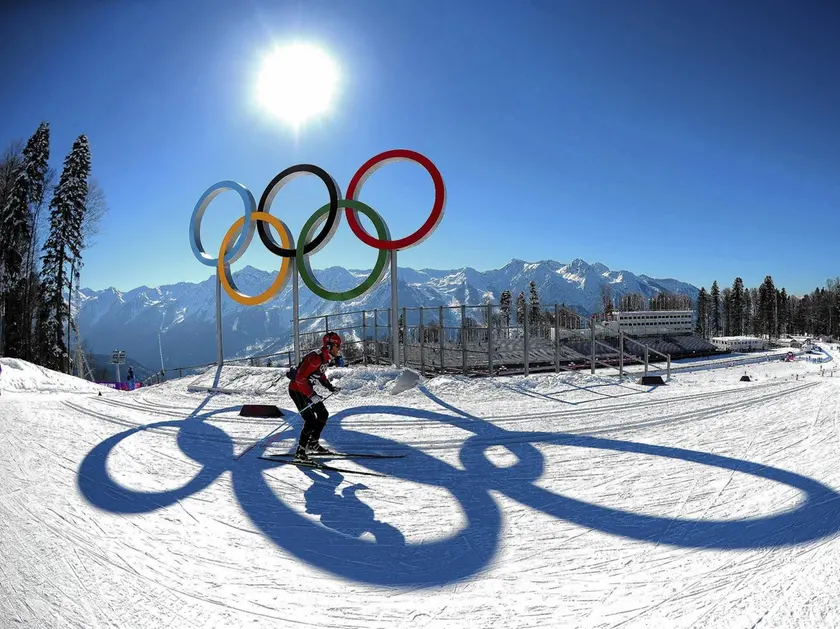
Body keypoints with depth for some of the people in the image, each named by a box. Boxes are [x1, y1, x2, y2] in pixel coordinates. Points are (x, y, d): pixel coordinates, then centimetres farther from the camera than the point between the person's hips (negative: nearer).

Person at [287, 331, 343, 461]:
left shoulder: (327, 358, 2)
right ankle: (300, 451, -3)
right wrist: (311, 396, -32)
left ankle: (313, 444, 24)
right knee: (311, 420, -14)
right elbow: (300, 378, -30)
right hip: (297, 389, -10)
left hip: (307, 389, 10)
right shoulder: (315, 358, -28)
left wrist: (330, 386, 7)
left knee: (323, 414, 11)